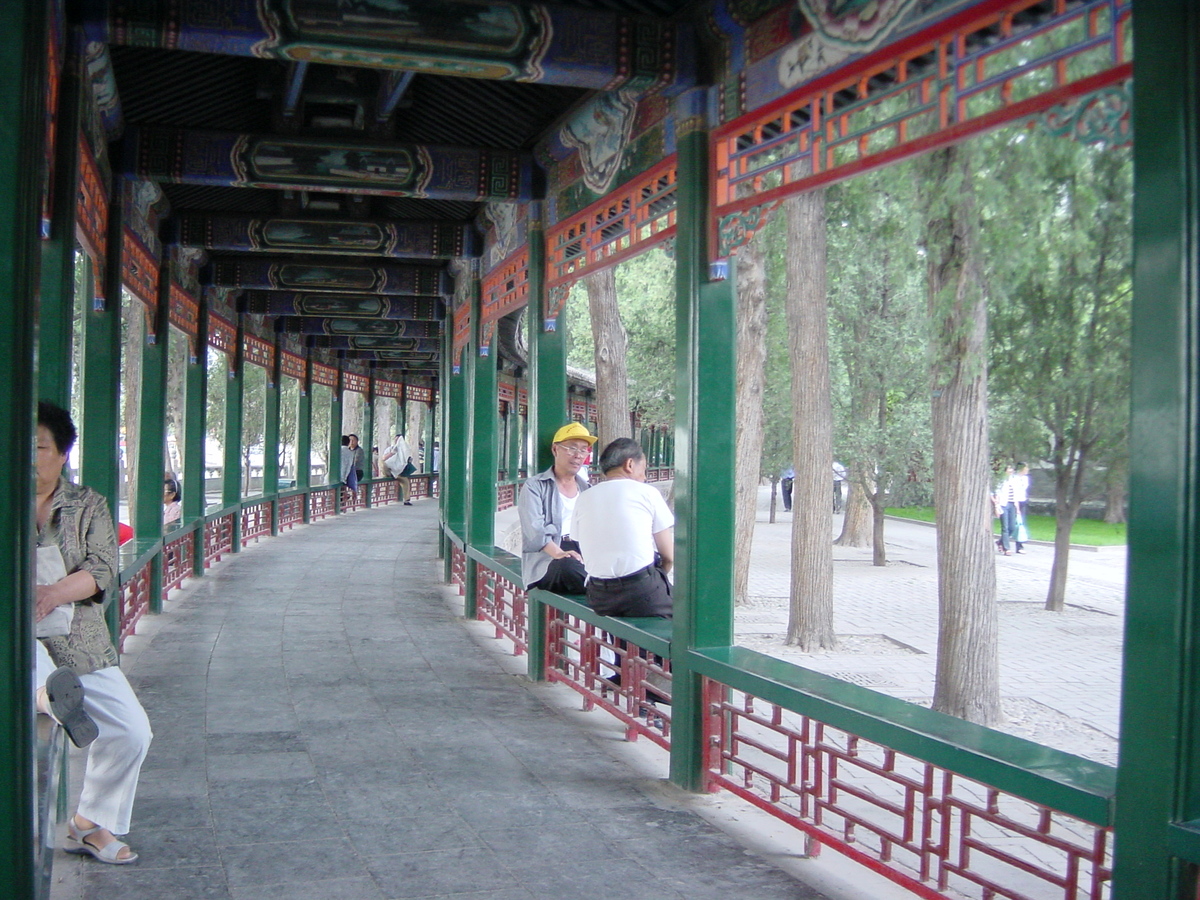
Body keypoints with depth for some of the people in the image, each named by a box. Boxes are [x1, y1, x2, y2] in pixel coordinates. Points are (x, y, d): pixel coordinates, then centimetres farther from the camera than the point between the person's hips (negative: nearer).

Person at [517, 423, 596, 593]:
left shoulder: (587, 489, 26)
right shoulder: (535, 487, 8)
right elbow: (535, 529, -10)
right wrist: (558, 553, -30)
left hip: (585, 555, 4)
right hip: (547, 561, -4)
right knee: (569, 565, -39)